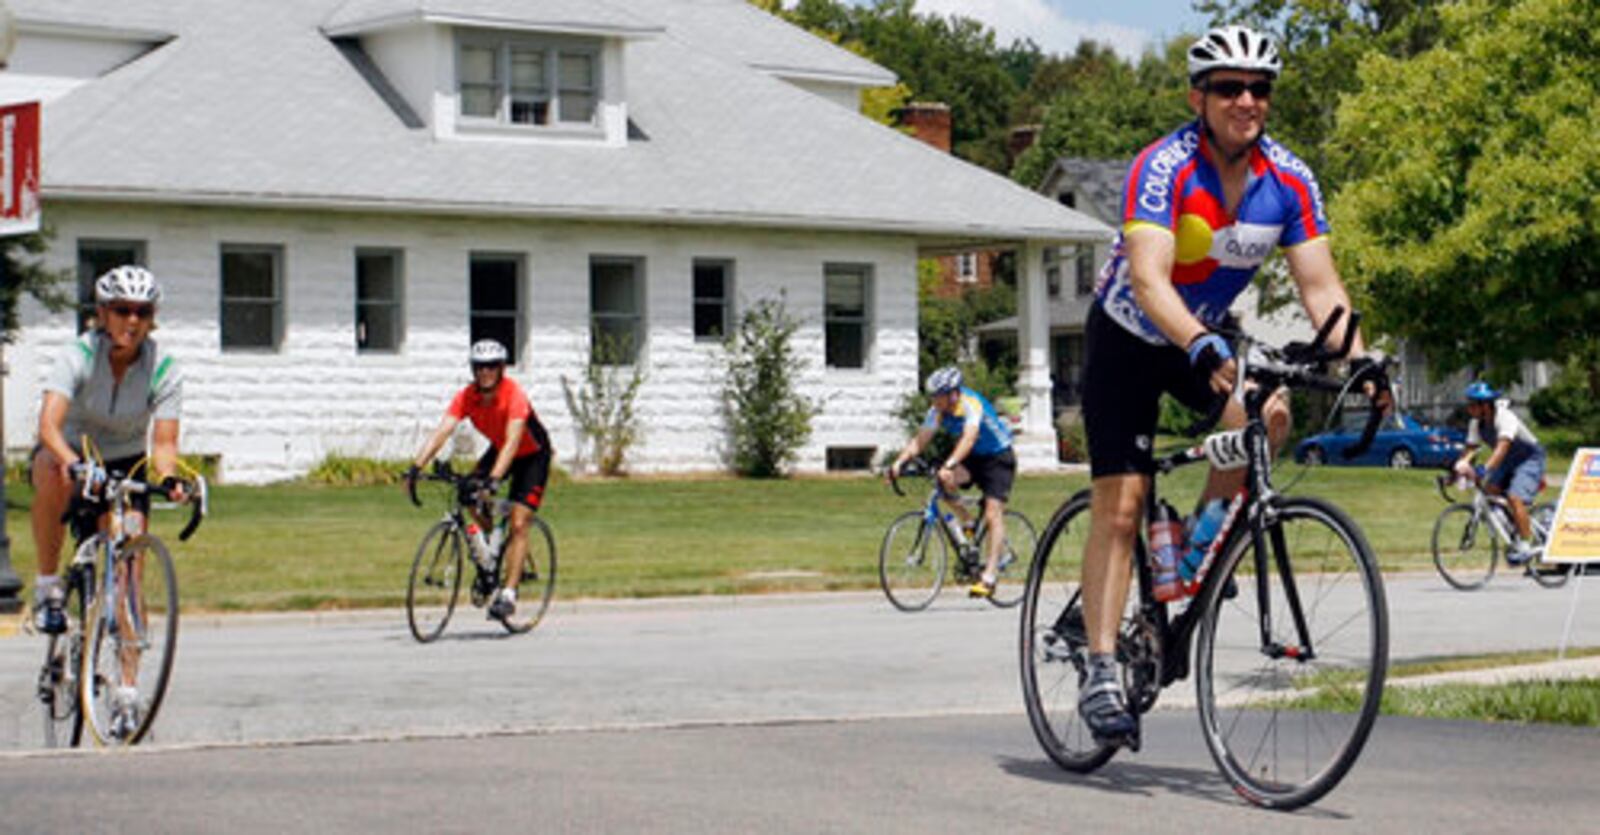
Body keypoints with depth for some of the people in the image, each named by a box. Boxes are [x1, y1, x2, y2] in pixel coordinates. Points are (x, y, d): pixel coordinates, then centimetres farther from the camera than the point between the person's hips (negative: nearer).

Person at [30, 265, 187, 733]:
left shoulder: (163, 369, -16)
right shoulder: (77, 357, -23)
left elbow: (164, 442, -20)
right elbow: (49, 423, -37)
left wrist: (168, 477, -42)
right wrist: (72, 462, -57)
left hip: (125, 466, 2)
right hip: (71, 451, -2)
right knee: (54, 475, -39)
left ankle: (126, 689, -9)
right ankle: (48, 584, -23)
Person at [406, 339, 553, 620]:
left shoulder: (514, 394, -33)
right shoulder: (467, 396, -19)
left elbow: (513, 441, -44)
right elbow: (442, 432, -28)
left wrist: (494, 479, -57)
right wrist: (416, 467, -41)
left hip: (532, 454, -5)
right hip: (499, 449, 5)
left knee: (518, 524, -16)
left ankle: (508, 594, -15)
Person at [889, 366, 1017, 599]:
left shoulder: (971, 404, -29)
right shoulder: (938, 411, -9)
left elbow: (969, 437, -44)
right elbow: (920, 440, -12)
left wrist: (949, 464, -58)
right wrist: (899, 462, -28)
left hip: (998, 458, -6)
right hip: (973, 459, 6)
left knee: (993, 515, -17)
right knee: (945, 482, -24)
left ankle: (990, 577, -19)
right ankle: (967, 524, 0)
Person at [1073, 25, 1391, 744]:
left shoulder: (1289, 182, -14)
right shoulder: (1163, 168, -28)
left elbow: (1319, 285, -15)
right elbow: (1148, 280, -39)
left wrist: (1358, 359, -32)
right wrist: (1200, 348, -55)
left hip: (1207, 336, 5)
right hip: (1128, 337, -4)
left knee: (1264, 420, -24)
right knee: (1120, 505, -12)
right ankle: (1101, 674, -11)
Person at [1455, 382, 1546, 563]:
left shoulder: (1505, 418, -30)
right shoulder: (1476, 424, -7)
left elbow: (1502, 448, -42)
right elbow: (1470, 448, -8)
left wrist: (1485, 469, -55)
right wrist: (1460, 466, -25)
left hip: (1530, 458, -8)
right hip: (1509, 462, 8)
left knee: (1515, 497, -25)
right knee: (1490, 489, -11)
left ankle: (1525, 547, -17)